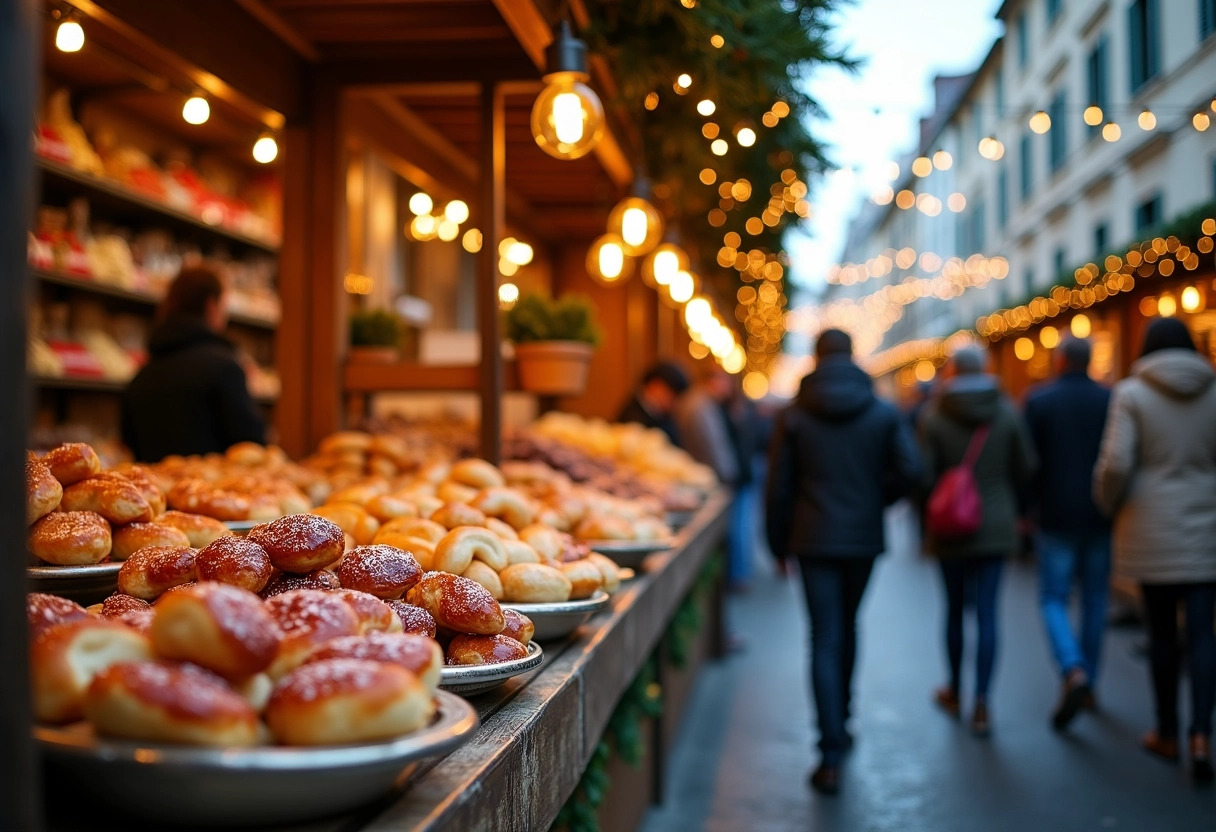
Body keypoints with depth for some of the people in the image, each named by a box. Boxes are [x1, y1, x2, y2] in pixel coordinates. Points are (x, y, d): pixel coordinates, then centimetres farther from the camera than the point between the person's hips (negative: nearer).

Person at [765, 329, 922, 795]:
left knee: (825, 639, -2)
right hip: (864, 538, 2)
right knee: (847, 627, 21)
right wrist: (876, 501, 8)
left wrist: (778, 543, 8)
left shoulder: (794, 416, -2)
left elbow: (778, 487, -2)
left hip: (814, 539, -2)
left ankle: (832, 755, -7)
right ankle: (840, 721, 35)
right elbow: (910, 470, -10)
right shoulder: (884, 413, 1)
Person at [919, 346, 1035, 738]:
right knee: (987, 611, 1)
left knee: (955, 608, 14)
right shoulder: (1007, 412, -3)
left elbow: (925, 474, -10)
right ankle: (981, 702, -7)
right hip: (996, 526, 1)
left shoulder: (934, 415, -9)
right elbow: (1025, 468, 1)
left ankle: (954, 692, 30)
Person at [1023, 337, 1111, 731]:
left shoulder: (1038, 400, -5)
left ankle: (1074, 672, -20)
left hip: (1057, 517, -3)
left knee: (1054, 599, 3)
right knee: (1095, 601, 12)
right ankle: (1089, 685, 19)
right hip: (1101, 520, 3)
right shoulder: (1112, 400, 1)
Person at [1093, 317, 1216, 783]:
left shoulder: (1132, 393, -6)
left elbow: (1116, 463, -13)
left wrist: (1109, 504, 5)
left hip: (1153, 530, -1)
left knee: (1162, 631, 10)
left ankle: (1168, 733, 21)